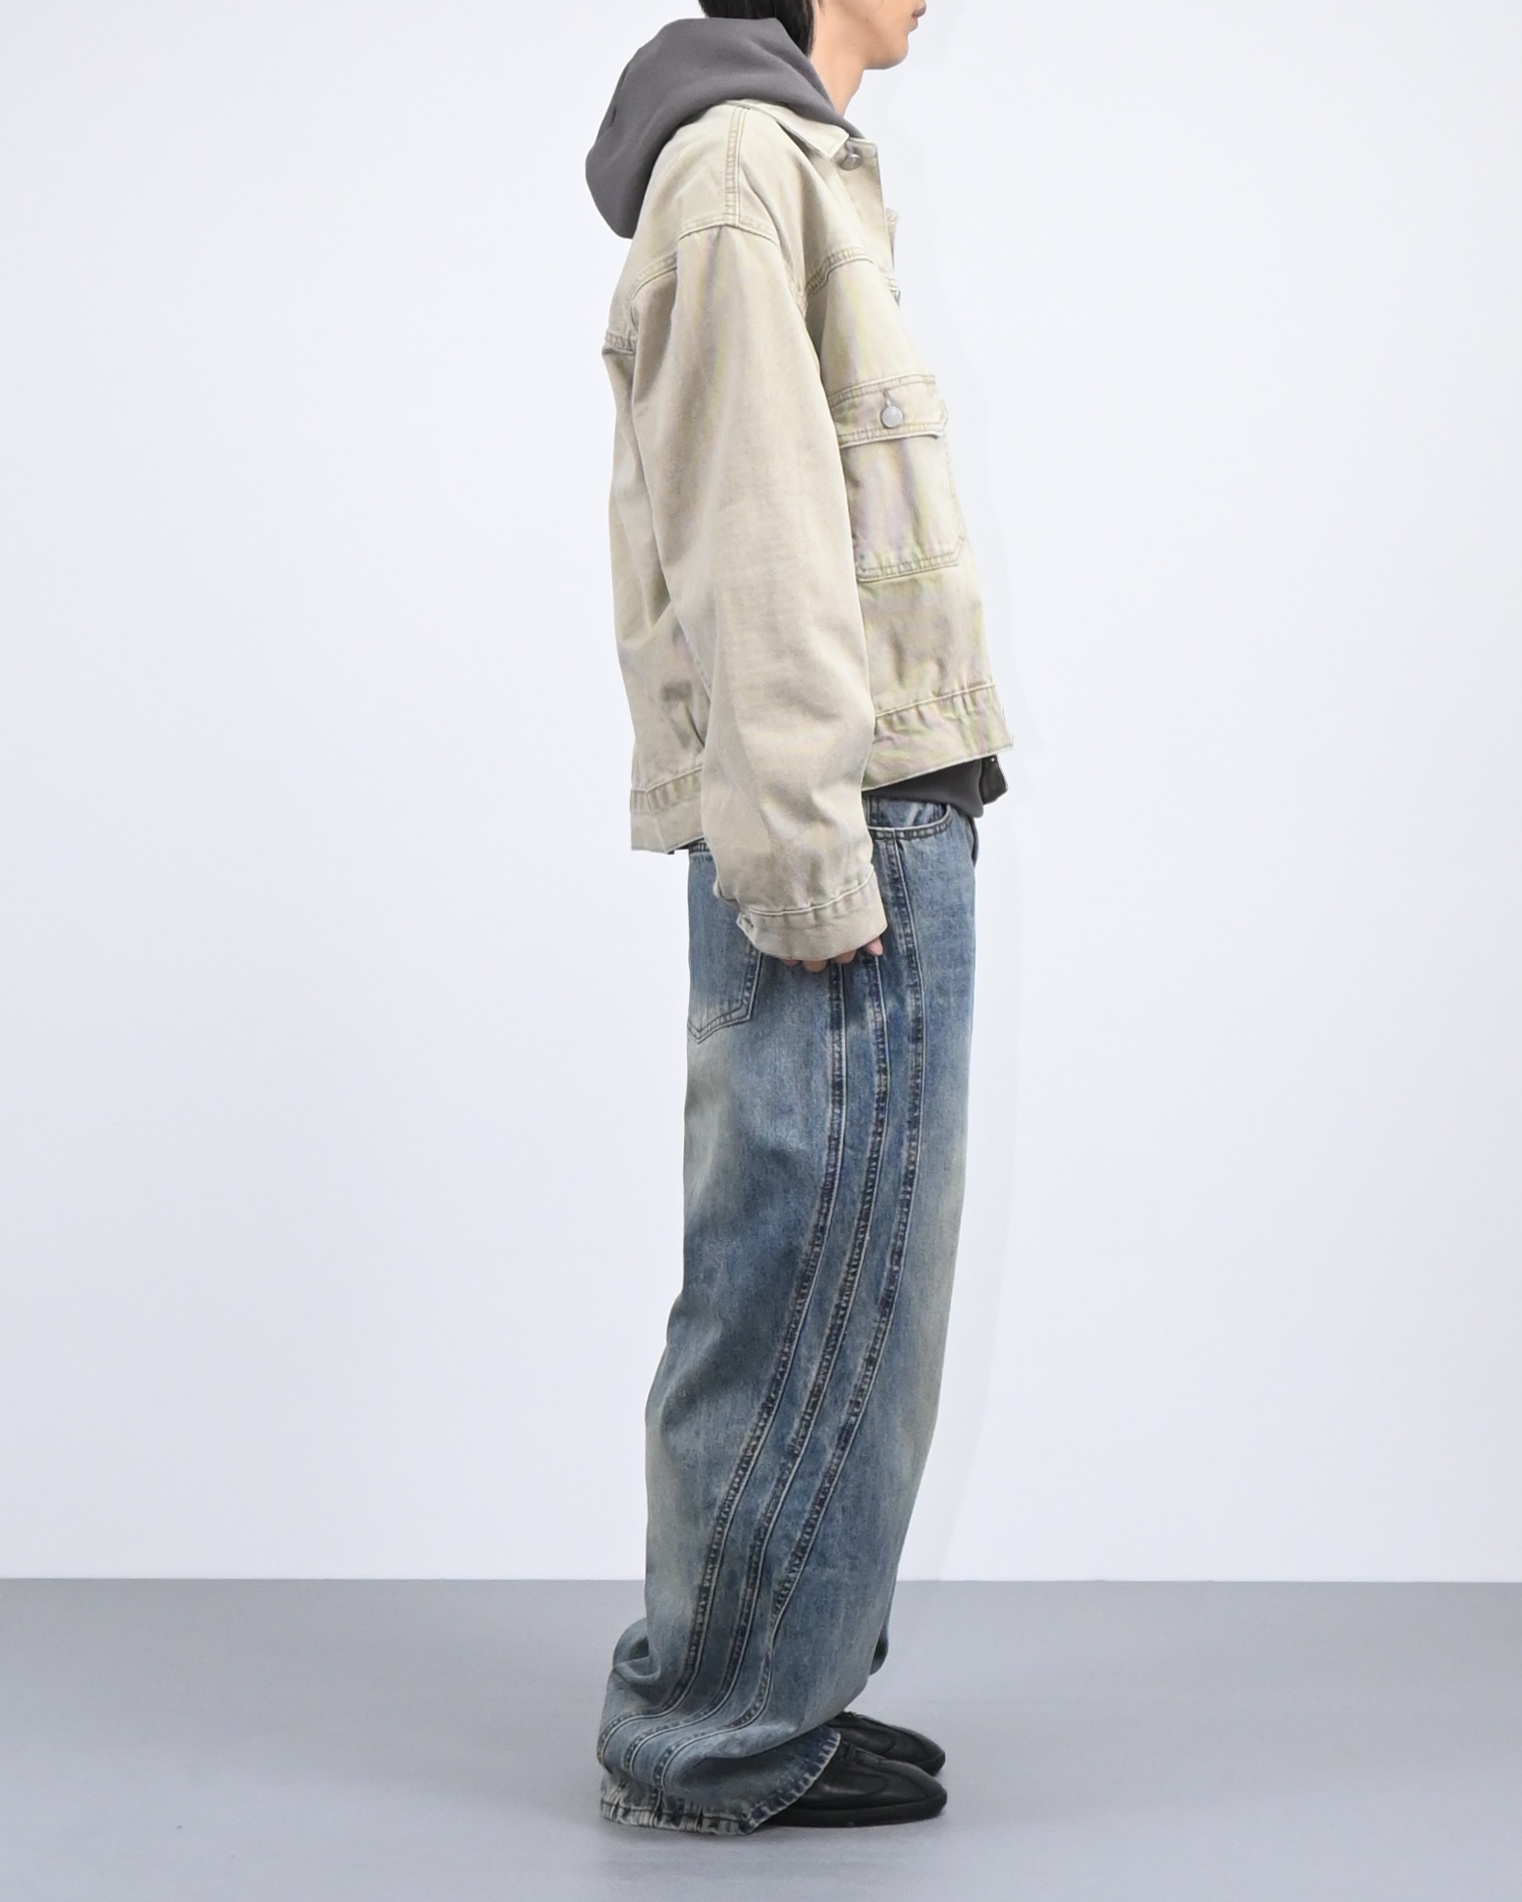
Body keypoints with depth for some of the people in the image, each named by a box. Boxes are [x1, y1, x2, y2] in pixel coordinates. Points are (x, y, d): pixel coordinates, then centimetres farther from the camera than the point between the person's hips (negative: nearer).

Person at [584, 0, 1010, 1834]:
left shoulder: (791, 169, 24)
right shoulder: (741, 166, -8)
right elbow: (750, 545, -16)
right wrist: (811, 856, -18)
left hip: (868, 822, 10)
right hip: (849, 822, -10)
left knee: (816, 1277, 13)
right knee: (823, 1288, -4)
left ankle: (742, 1694, 22)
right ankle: (724, 1735, 7)